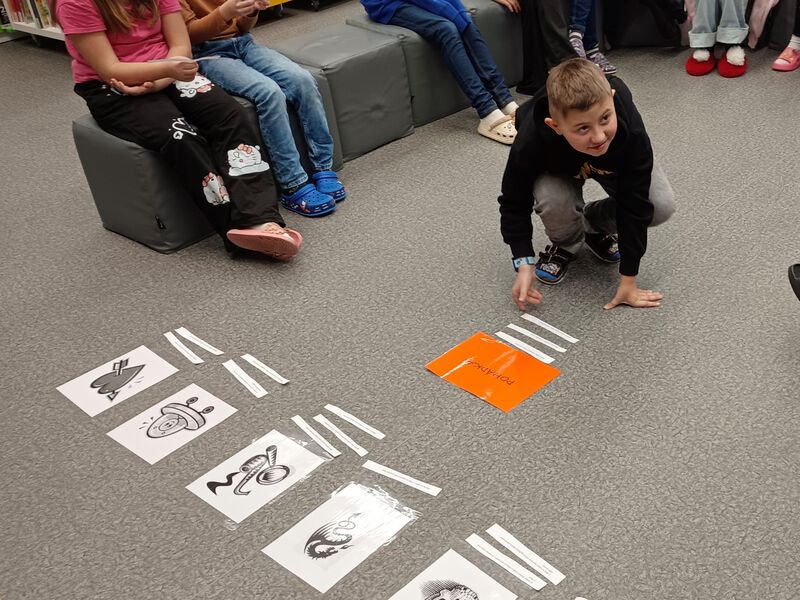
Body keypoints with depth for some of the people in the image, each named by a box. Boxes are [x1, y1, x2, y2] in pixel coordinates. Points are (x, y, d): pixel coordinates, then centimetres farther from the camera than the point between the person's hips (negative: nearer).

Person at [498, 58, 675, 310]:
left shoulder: (631, 131, -42)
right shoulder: (531, 143, -42)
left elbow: (635, 205, -33)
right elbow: (514, 202, -23)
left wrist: (628, 281, -27)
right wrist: (524, 263, -31)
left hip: (614, 162, 1)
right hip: (559, 166, -1)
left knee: (661, 205, -21)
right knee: (554, 202, -34)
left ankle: (595, 226, 10)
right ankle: (566, 244, 3)